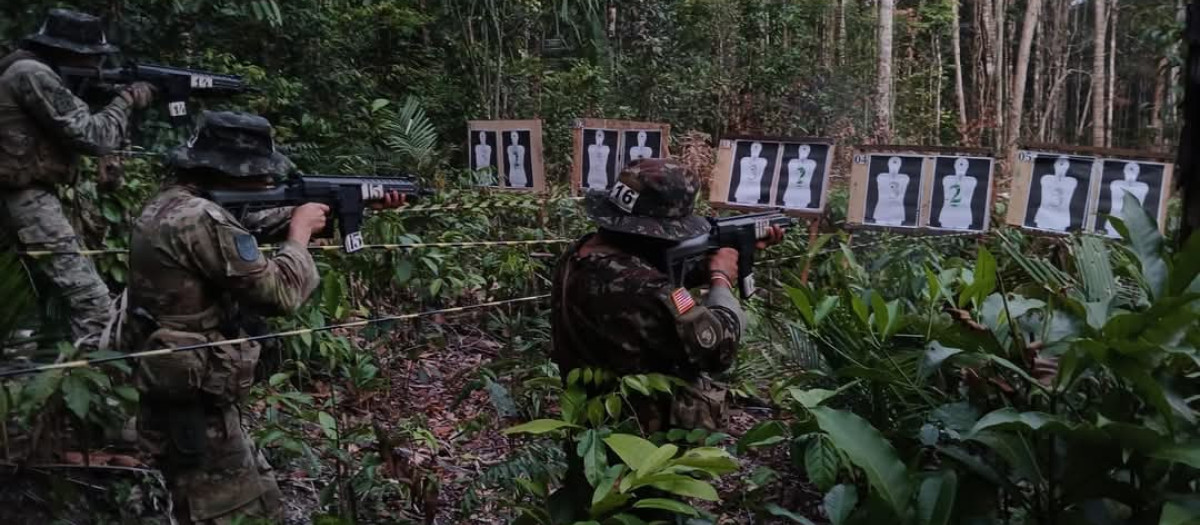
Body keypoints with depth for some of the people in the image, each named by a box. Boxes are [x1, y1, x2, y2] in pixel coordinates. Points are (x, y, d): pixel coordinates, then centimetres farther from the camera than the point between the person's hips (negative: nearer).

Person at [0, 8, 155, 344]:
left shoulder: (30, 70, 14)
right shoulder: (33, 75, -17)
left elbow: (74, 129, 16)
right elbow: (92, 137, -19)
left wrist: (119, 100, 4)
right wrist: (127, 101, -6)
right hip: (27, 199, -11)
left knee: (59, 291, 21)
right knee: (92, 299, -13)